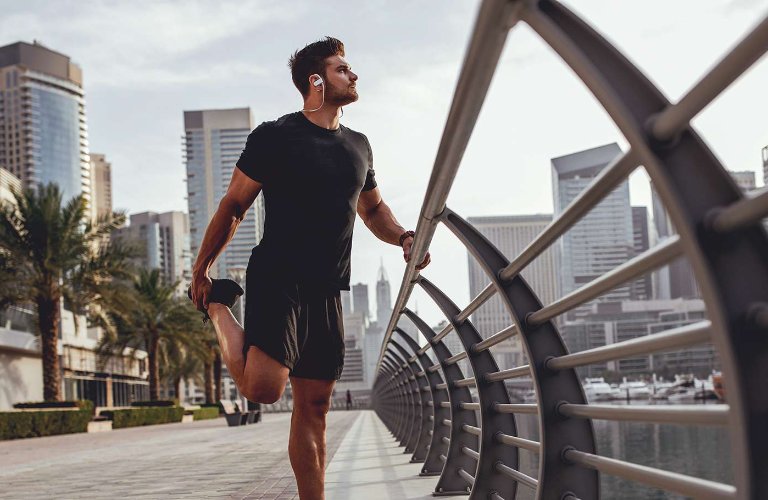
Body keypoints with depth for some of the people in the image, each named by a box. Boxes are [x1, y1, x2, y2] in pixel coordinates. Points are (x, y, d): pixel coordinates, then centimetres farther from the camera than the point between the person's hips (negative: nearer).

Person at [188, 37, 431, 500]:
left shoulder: (358, 146, 15)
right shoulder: (275, 136, -4)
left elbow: (373, 208, 28)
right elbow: (233, 206, 0)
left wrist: (403, 237, 7)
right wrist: (201, 270, 2)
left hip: (326, 290, 6)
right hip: (277, 276, -6)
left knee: (314, 407, 6)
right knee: (263, 386, -21)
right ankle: (219, 307, 6)